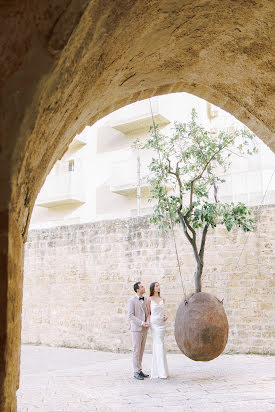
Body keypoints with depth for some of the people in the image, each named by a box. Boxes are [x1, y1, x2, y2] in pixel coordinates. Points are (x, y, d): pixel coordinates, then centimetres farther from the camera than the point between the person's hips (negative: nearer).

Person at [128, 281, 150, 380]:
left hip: (144, 329, 7)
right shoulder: (132, 300, -12)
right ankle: (136, 372, 6)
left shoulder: (145, 300, 8)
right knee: (136, 351, -2)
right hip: (136, 329, -7)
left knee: (141, 350, 11)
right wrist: (142, 323, -24)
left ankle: (139, 370, 19)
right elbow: (131, 316, -16)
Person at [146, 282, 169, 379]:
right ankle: (162, 371, -2)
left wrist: (166, 316, 1)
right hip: (154, 323, -4)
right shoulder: (149, 299, -1)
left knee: (157, 346, 6)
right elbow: (148, 313, 1)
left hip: (162, 323, 4)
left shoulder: (162, 299, 11)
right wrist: (147, 322, -14)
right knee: (159, 346, -6)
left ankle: (155, 370, 14)